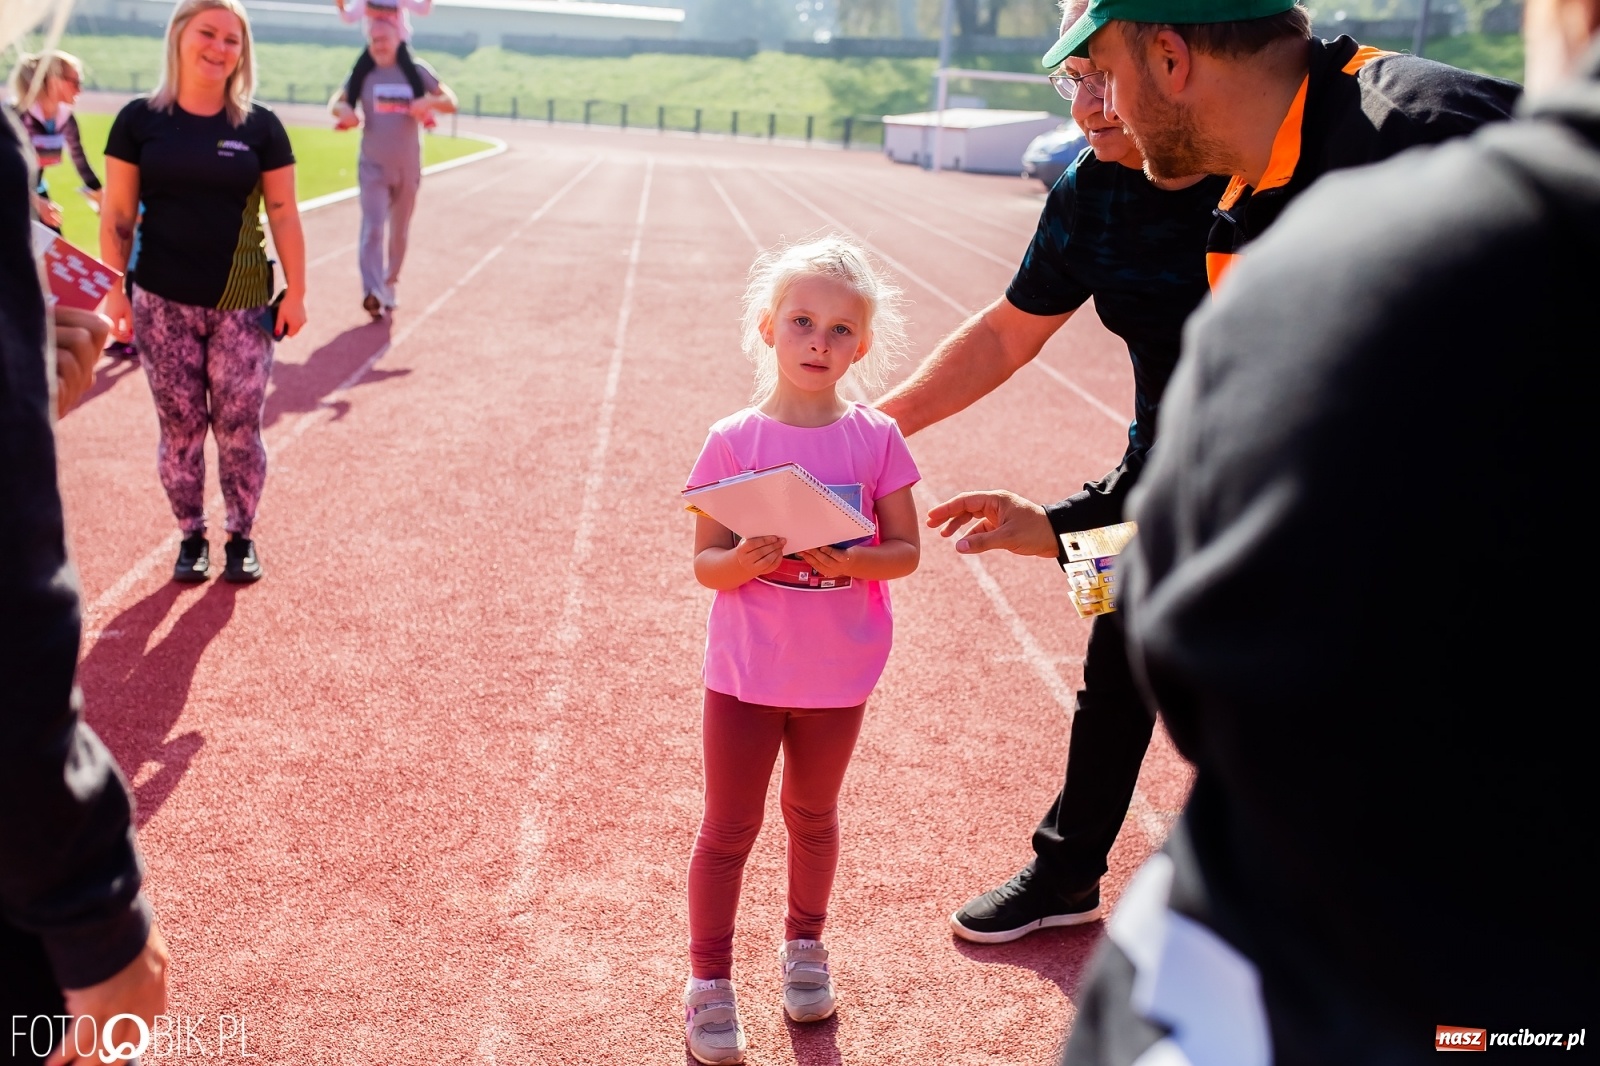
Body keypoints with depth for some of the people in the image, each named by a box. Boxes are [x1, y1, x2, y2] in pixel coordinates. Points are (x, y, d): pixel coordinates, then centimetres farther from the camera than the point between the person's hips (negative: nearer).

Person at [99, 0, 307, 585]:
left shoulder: (260, 126, 0)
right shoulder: (140, 119, 0)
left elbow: (283, 214, 3)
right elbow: (117, 214, 3)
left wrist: (295, 293, 0)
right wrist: (114, 289, -2)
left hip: (242, 305, 0)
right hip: (162, 303, 0)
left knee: (238, 427, 3)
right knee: (181, 427, 6)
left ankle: (242, 536, 21)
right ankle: (191, 537, 23)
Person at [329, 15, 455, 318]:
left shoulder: (417, 71, -3)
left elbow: (451, 102, -3)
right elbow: (336, 103, 4)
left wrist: (429, 102, -25)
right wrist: (344, 110, -21)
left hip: (407, 168, 1)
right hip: (373, 167, -1)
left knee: (399, 232, 13)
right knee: (372, 228, -15)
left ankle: (389, 285, 31)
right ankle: (373, 292, -21)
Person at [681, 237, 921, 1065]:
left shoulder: (876, 440, -5)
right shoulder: (734, 441, -9)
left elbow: (906, 551, -3)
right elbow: (704, 563, -8)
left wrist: (848, 560, -22)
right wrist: (746, 559, -29)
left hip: (837, 676, 2)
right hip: (745, 673, -1)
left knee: (813, 816, 21)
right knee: (729, 829, 9)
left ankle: (804, 947, 43)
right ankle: (708, 982, 24)